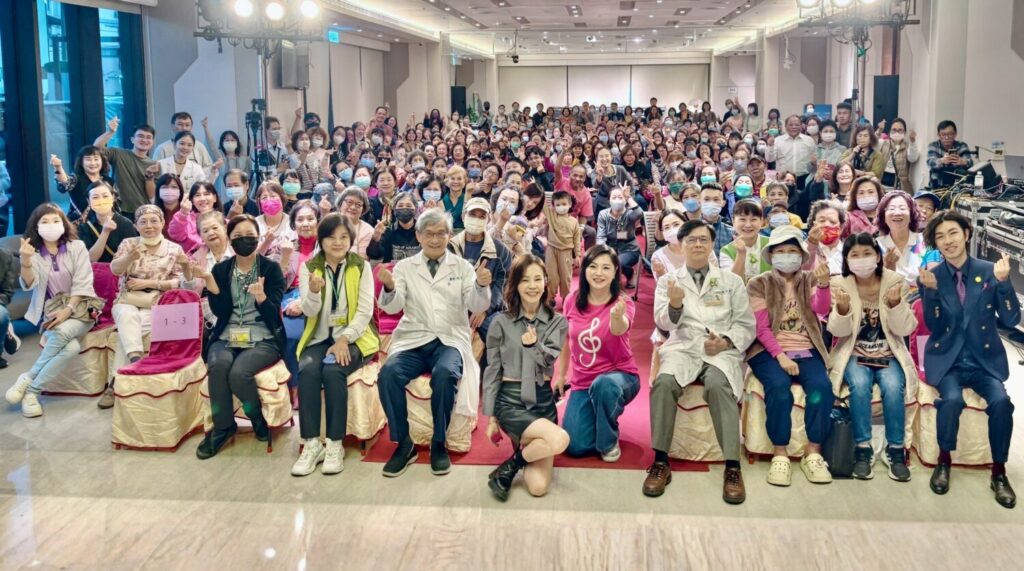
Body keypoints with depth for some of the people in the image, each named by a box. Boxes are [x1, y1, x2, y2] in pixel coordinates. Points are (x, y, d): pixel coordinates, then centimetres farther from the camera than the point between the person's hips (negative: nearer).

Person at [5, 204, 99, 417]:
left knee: (63, 332, -35)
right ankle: (31, 392, -19)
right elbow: (29, 285, -12)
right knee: (71, 346, -32)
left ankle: (29, 380, -21)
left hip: (80, 308, 0)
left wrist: (68, 310, -18)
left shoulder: (77, 247, 1)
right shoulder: (34, 252, 4)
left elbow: (82, 284, -5)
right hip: (51, 311, 0)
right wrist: (26, 260, -30)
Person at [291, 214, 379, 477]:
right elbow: (309, 312, -4)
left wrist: (344, 339, -18)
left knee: (333, 370, -31)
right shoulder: (309, 267, 5)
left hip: (352, 338, -2)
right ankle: (311, 443, -23)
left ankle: (335, 444, -23)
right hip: (320, 337, 2)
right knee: (308, 369, -29)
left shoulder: (361, 266, 2)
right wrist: (313, 292, -26)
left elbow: (365, 311, -5)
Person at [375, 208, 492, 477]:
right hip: (414, 340, 1)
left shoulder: (463, 267, 9)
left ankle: (439, 443, -15)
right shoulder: (405, 267, 10)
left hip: (450, 340, -1)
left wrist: (482, 286, -24)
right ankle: (404, 443, -13)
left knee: (445, 373, -34)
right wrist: (389, 288, -24)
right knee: (388, 373, -29)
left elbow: (478, 306, -2)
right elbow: (392, 307, -1)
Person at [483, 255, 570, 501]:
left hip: (544, 400, 3)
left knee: (538, 487, -13)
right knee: (560, 439, -31)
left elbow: (549, 361, -9)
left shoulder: (557, 322, 5)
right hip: (510, 401, -2)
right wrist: (491, 417, 1)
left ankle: (523, 444, 17)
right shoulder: (501, 322, -1)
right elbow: (492, 371, 3)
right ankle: (509, 467, -5)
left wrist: (534, 344, -30)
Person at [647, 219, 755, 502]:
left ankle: (732, 466, -33)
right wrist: (674, 306, -22)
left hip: (723, 351, 0)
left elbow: (746, 325, 11)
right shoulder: (667, 280, 14)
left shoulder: (732, 281, 15)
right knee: (663, 382, -33)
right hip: (682, 348, 1)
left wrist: (726, 342, -9)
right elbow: (663, 323, 1)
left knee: (718, 385, -35)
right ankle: (661, 461, -24)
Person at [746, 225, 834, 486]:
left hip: (806, 351, 2)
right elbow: (761, 328, -3)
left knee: (821, 385, -28)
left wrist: (824, 284, -28)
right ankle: (780, 456, -25)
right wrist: (780, 355, -18)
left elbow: (822, 310, -8)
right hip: (769, 351, -2)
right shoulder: (759, 284, 5)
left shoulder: (809, 281, 13)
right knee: (779, 386, -33)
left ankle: (813, 454, -20)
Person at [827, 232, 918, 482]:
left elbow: (904, 329, -5)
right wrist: (842, 308, -29)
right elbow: (838, 331, -9)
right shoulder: (840, 284, -5)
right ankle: (863, 449, -16)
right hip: (855, 354, 0)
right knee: (860, 385, -30)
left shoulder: (895, 281, -4)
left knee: (893, 386, -28)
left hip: (889, 354, 1)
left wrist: (895, 304, -24)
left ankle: (895, 450, -12)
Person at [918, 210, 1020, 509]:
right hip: (947, 359, -1)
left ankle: (999, 471, -6)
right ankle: (944, 461, -4)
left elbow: (1011, 320, -3)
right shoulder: (930, 277, 0)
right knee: (952, 399, -30)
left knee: (1000, 400, -27)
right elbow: (934, 327, -6)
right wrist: (931, 290, -20)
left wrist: (1003, 282, -17)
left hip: (985, 359, 1)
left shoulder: (989, 271, 0)